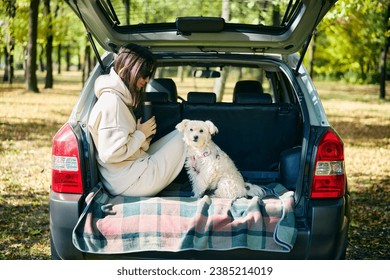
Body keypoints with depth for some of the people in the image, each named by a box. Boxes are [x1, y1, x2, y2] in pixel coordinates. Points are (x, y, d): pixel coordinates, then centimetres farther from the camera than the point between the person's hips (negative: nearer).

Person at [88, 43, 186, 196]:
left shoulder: (121, 97, 13)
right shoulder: (112, 102, -19)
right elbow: (111, 154, -25)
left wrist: (143, 134, 1)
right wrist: (141, 134, -12)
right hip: (129, 182, -10)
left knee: (179, 133, 11)